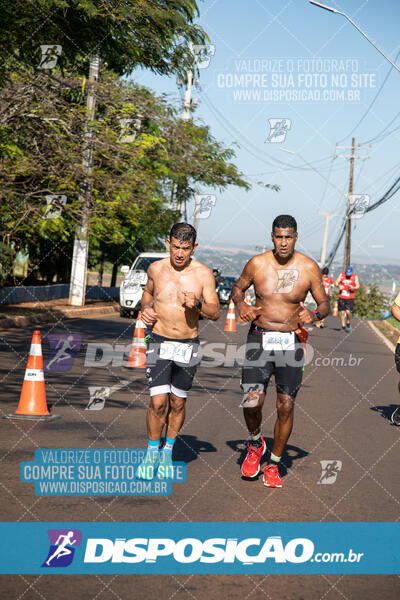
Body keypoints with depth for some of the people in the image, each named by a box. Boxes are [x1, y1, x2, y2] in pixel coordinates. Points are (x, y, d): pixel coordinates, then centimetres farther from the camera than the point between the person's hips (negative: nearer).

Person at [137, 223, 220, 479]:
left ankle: (168, 450, 30)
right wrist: (145, 309, 1)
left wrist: (197, 305, -25)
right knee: (158, 402, -10)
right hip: (159, 343, 0)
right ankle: (152, 452, 10)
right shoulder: (156, 269, -1)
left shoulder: (204, 274, -6)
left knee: (178, 403, 10)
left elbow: (216, 313, -5)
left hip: (188, 346, 0)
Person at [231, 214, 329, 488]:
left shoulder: (309, 268, -3)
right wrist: (241, 305, -6)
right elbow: (238, 287, 15)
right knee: (252, 401, -13)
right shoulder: (257, 263, -1)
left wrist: (314, 315, -16)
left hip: (291, 342, 0)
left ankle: (274, 464, 19)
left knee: (286, 406, 1)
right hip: (259, 339, 0)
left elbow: (325, 303, 6)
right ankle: (256, 443, 19)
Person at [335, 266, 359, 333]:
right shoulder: (341, 275, 2)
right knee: (342, 312, 4)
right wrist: (338, 286, -20)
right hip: (342, 297, 2)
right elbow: (336, 282, 3)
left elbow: (358, 286, -5)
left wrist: (353, 287, -27)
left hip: (350, 298, -2)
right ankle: (343, 327, 15)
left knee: (348, 312, -14)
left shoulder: (355, 276, -2)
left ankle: (348, 323, 13)